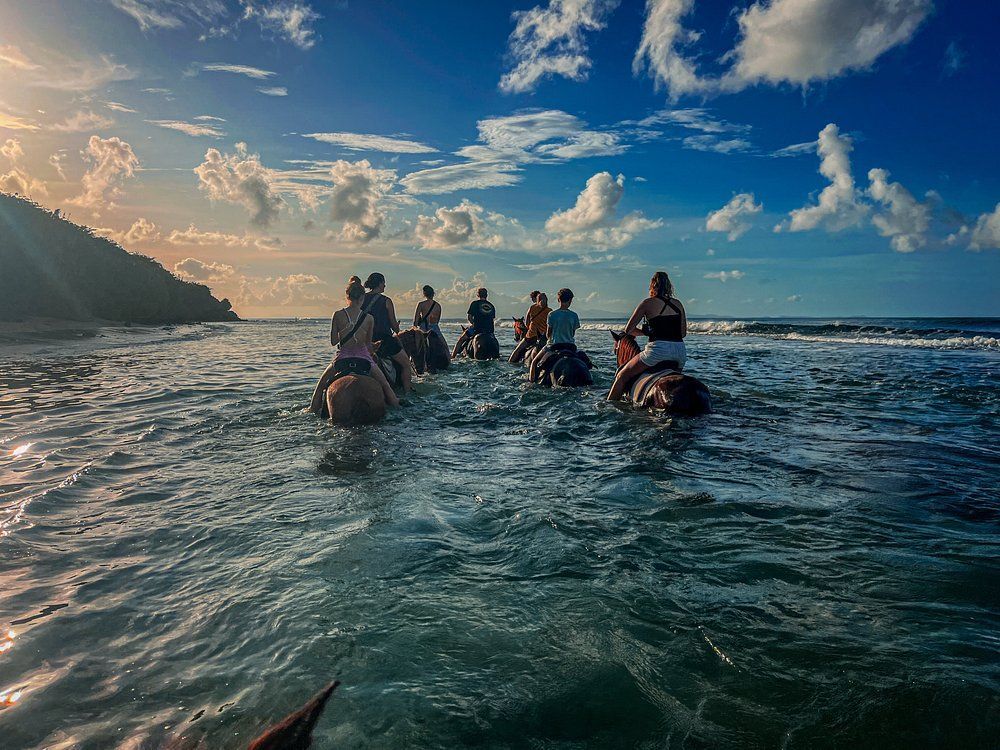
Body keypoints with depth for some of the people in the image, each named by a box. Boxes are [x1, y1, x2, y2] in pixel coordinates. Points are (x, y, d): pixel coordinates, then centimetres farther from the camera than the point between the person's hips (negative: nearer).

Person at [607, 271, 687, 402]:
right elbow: (683, 333, 17)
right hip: (680, 350, 5)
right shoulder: (678, 304, 14)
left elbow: (628, 329, 0)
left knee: (621, 376, 9)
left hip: (658, 348, -5)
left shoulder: (648, 302, 1)